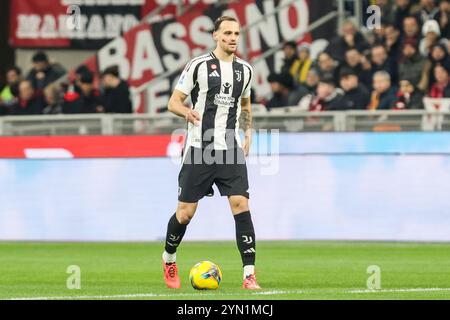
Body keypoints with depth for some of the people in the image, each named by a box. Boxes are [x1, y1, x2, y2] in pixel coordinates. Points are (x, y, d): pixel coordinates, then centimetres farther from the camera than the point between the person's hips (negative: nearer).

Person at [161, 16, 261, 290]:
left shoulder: (245, 70, 9)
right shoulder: (199, 66, -4)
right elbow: (173, 102, -1)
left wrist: (248, 133, 14)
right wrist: (187, 112, -22)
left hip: (230, 149, 3)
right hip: (199, 148, -3)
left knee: (241, 205, -14)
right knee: (186, 213, 3)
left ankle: (250, 274, -13)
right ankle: (169, 258, 32)